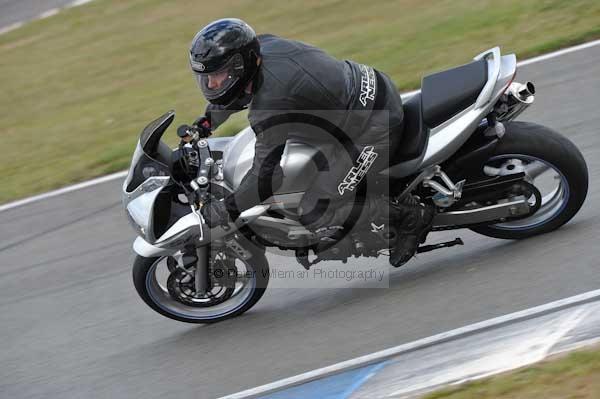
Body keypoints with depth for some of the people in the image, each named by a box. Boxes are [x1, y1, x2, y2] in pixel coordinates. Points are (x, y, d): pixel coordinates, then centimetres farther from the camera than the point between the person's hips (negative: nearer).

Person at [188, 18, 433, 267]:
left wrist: (225, 210, -15)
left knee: (314, 214, -6)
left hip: (374, 130, -9)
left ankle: (411, 216, 3)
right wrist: (206, 122, 14)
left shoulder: (270, 103, -29)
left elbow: (266, 174, -25)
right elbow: (241, 91, 20)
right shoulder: (263, 46, -3)